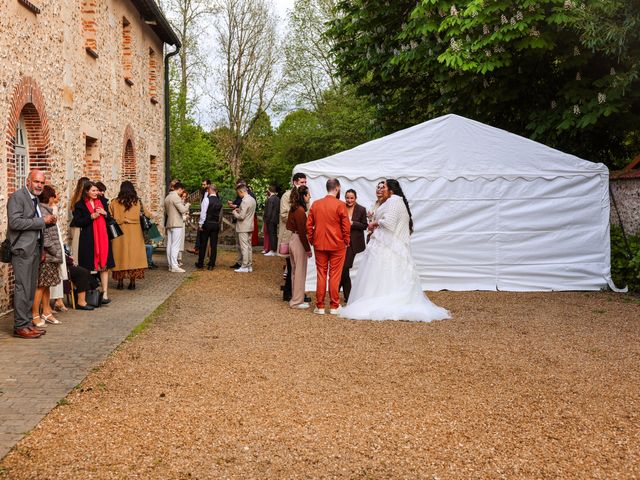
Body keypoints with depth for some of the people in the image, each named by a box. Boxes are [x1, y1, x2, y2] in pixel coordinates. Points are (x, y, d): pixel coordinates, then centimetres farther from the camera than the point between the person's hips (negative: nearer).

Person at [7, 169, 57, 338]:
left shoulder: (35, 199, 18)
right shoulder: (17, 196, -10)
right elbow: (15, 222, -20)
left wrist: (48, 221, 6)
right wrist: (42, 221, -17)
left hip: (35, 248, 9)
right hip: (23, 249, -9)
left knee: (31, 288, 11)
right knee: (23, 288, -8)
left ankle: (27, 322, 18)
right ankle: (20, 326, -3)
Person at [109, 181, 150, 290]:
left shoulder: (114, 202, -2)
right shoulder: (137, 202, 0)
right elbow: (147, 214, 10)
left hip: (120, 233, 0)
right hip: (134, 233, 0)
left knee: (120, 255, 6)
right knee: (134, 255, 5)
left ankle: (120, 282, 7)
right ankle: (132, 282, 4)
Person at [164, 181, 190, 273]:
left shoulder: (167, 197, 15)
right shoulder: (176, 197, -13)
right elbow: (183, 210, -19)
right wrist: (187, 205, 0)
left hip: (169, 224, 9)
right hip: (177, 224, -9)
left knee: (169, 245, 8)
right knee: (175, 245, -8)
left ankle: (170, 265, 12)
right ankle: (174, 266, -9)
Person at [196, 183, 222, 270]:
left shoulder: (207, 199, -11)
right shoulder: (219, 201, 7)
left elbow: (203, 213, -13)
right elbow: (220, 214, 12)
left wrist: (200, 224, -8)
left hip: (207, 224, -5)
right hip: (216, 224, 5)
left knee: (203, 244, 5)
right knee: (214, 245, 4)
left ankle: (200, 264, 12)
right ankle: (211, 265, 6)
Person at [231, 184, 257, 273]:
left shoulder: (244, 201, -21)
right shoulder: (252, 199, 8)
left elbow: (241, 216, -22)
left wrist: (234, 213, -5)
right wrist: (240, 210, 11)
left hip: (243, 228, -9)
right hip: (250, 226, 9)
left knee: (244, 247, -4)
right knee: (249, 246, 13)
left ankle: (244, 267, -1)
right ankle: (249, 265, 19)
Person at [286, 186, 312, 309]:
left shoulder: (293, 209, 9)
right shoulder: (300, 210, -18)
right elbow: (302, 231, -20)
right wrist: (308, 249, -16)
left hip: (292, 240, 9)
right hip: (299, 242, -9)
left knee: (295, 271, 15)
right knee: (300, 272, -1)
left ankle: (295, 299, 24)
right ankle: (297, 301, 5)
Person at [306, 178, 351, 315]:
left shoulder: (315, 204, 3)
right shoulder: (340, 205, -10)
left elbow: (309, 225, 5)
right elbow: (346, 227, -10)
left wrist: (311, 240, 14)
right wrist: (347, 241, 3)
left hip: (319, 245, 3)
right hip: (337, 245, -3)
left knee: (321, 275, 9)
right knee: (335, 275, 3)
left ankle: (320, 306, 12)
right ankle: (334, 306, 8)